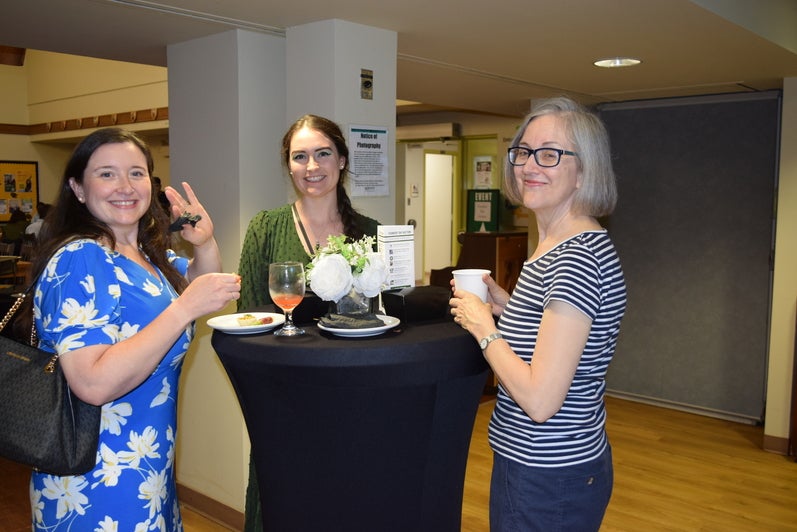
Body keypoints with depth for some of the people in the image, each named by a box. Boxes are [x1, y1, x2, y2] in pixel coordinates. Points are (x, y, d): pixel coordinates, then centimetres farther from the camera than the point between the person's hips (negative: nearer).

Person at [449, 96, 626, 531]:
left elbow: (540, 400, -28)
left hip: (551, 482, -9)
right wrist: (506, 309, 4)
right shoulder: (554, 248, 6)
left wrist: (483, 327, -16)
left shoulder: (578, 255, -25)